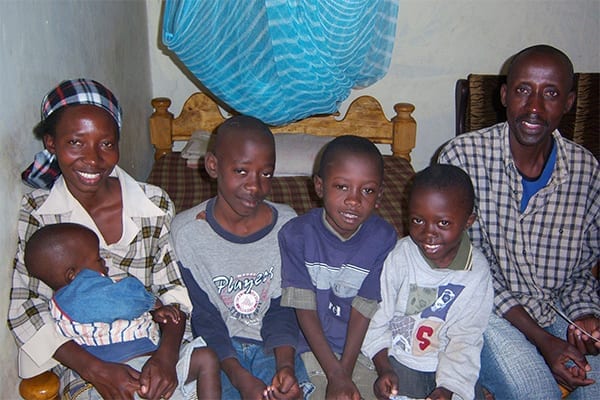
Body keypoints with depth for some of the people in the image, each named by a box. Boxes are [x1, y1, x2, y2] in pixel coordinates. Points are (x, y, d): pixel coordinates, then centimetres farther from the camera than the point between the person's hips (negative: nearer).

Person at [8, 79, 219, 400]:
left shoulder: (155, 205, -1)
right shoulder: (37, 213, -3)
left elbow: (174, 289, 2)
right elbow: (24, 309, -5)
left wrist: (166, 355, -17)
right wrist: (96, 370, -18)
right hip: (82, 360, -3)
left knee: (213, 364, -20)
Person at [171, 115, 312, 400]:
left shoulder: (286, 224, -6)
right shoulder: (185, 231, -11)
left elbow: (282, 309, -2)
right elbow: (203, 316, -8)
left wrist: (285, 365, -20)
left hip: (273, 344, 1)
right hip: (216, 345, -1)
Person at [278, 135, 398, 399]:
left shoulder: (383, 239, -9)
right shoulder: (296, 234, -13)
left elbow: (364, 310, -9)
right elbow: (305, 310, -12)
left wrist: (345, 371, -14)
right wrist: (335, 375, -17)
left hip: (361, 348, 1)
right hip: (310, 346, -1)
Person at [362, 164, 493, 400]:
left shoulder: (477, 272, -11)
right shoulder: (398, 256, -15)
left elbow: (466, 340, -8)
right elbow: (376, 319, -7)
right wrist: (384, 369, -17)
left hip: (450, 365, 1)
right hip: (399, 359, -1)